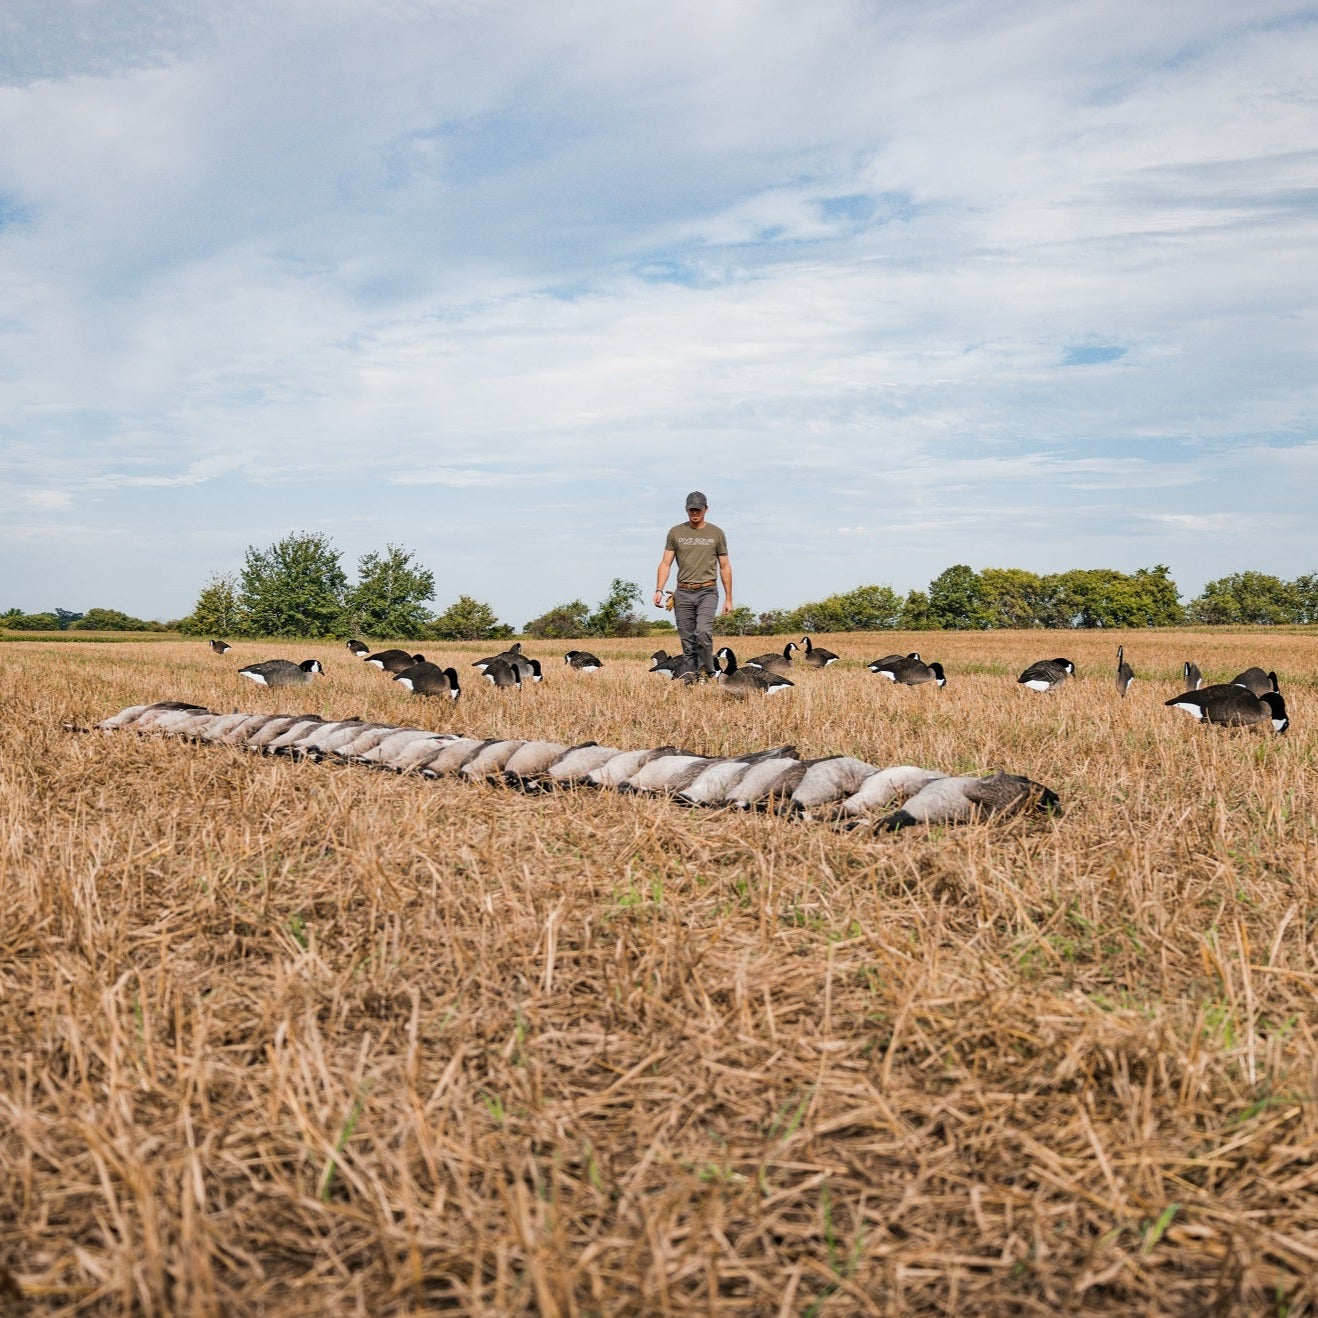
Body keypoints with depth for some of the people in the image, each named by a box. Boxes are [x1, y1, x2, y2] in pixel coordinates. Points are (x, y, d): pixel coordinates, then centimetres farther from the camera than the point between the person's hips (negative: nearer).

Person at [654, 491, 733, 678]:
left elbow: (725, 567, 11)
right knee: (687, 641, 2)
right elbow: (665, 564, 6)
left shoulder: (716, 534, 7)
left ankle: (709, 673, -9)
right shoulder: (676, 533, 8)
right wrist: (659, 590, -8)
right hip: (683, 593, 2)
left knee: (703, 631, -23)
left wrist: (728, 599, 7)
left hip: (707, 592, -2)